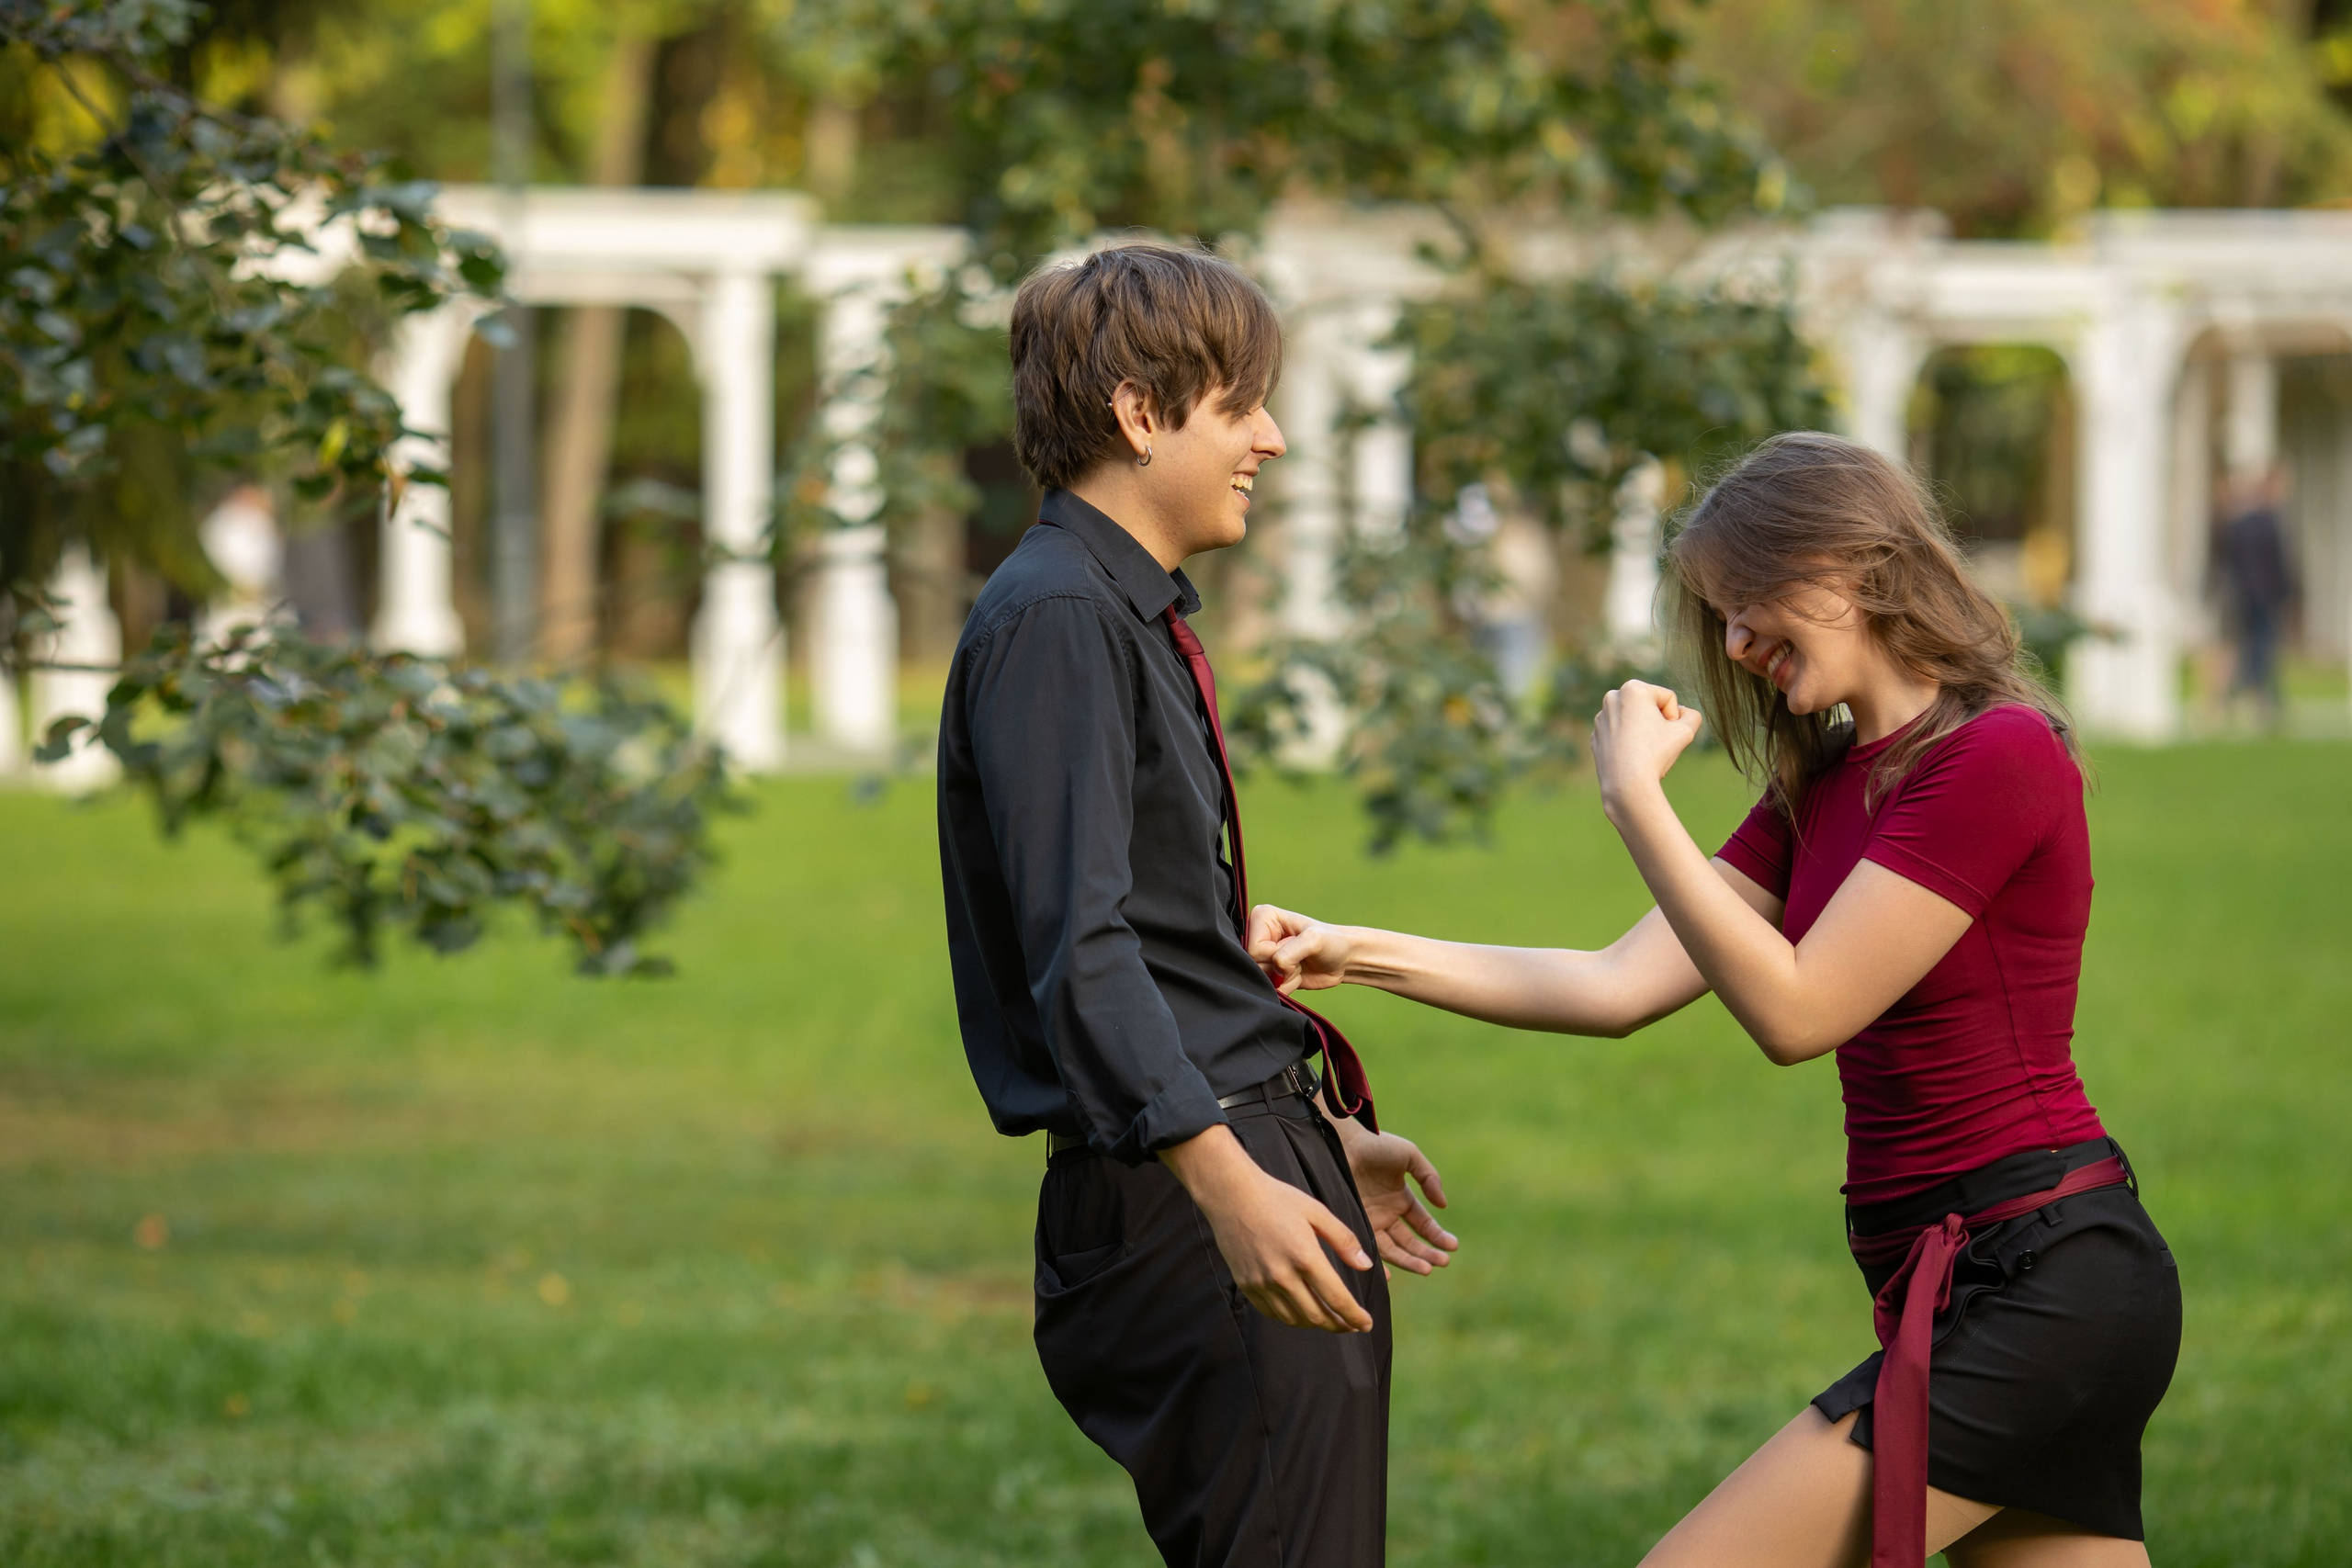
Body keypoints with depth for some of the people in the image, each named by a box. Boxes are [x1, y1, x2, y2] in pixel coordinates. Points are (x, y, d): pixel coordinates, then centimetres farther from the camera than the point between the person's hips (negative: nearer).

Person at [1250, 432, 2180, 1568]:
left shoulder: (1999, 755, -11)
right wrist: (1357, 955, 4)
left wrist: (1633, 795, -9)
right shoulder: (1823, 789, 18)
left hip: (2032, 1280, -9)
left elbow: (1795, 1011, -14)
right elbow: (1624, 987, 12)